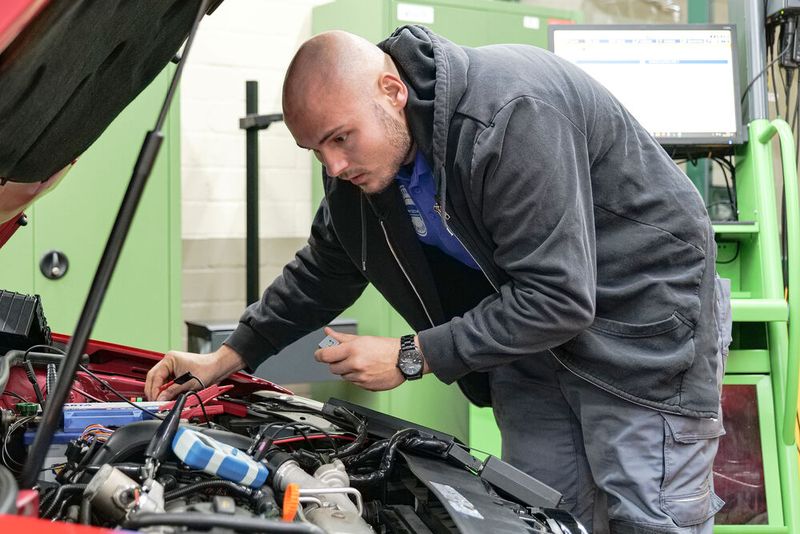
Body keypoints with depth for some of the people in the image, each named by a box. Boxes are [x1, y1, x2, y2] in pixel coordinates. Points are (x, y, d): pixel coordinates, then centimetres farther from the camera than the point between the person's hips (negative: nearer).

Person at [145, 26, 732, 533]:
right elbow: (323, 272, 14)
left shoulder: (513, 114, -32)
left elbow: (558, 298, -32)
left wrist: (412, 358, -26)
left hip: (643, 316, -7)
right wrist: (229, 358, 11)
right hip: (532, 327, 8)